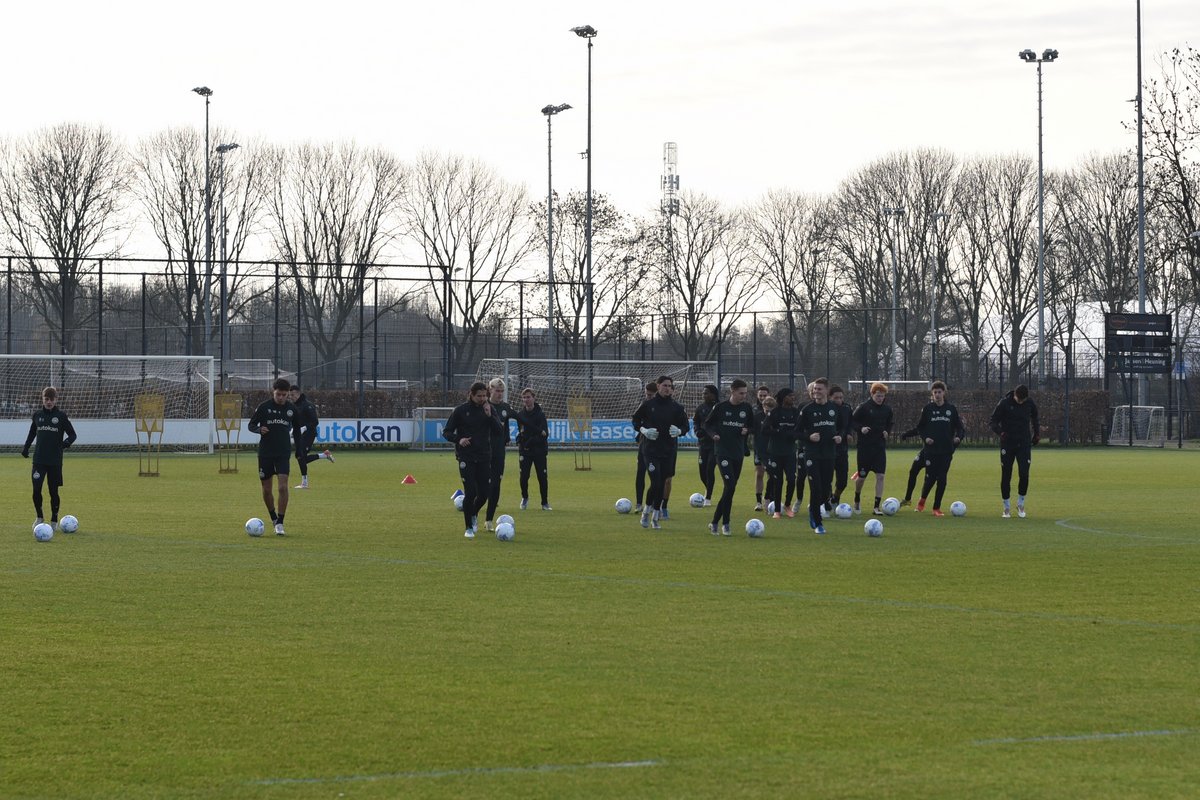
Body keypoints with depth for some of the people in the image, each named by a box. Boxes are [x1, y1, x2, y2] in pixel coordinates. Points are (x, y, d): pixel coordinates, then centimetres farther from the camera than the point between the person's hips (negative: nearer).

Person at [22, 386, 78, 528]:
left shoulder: (61, 415, -1)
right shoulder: (37, 415, 7)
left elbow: (72, 434, 2)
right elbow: (32, 433, 21)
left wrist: (66, 442, -18)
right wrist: (25, 448, 11)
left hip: (55, 461, -2)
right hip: (39, 459, 2)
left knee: (54, 491, 3)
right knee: (36, 490, -7)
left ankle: (54, 520, 17)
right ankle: (39, 517, 14)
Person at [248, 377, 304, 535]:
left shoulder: (291, 409, 2)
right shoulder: (264, 407, -5)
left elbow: (297, 427, 18)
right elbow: (251, 424, 1)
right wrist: (259, 429, -20)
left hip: (283, 453, 0)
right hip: (265, 453, 0)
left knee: (283, 487, -15)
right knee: (266, 490, 5)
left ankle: (280, 523, -9)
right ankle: (274, 519, 27)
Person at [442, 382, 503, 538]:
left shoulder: (489, 409, 4)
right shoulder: (460, 411, -4)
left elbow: (499, 432, -4)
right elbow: (446, 432, 0)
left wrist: (489, 415, -16)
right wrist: (458, 440, -19)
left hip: (484, 457, 3)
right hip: (466, 458, -3)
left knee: (484, 492, 2)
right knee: (470, 493, -10)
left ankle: (474, 515, 34)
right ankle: (469, 528, 4)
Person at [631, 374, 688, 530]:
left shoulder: (676, 407, 4)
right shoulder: (648, 404, 0)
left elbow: (685, 425, 9)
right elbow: (635, 420, 10)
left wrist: (679, 431, -13)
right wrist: (643, 430, -9)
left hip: (668, 451, 2)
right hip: (651, 450, -2)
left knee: (662, 484, 6)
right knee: (655, 483, -14)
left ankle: (655, 517, 18)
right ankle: (647, 510, 10)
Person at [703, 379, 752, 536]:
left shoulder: (746, 409, 6)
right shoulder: (720, 408, -4)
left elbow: (752, 426, 20)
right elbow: (707, 424, 7)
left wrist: (747, 430, -3)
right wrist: (713, 434, -12)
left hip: (738, 453, 5)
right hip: (722, 451, -5)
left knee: (730, 489, 5)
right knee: (730, 486, -17)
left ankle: (715, 522, 16)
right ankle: (725, 524, -10)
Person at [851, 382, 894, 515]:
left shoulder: (887, 409, 5)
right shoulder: (863, 407, -8)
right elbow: (853, 422, -4)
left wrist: (887, 433, 0)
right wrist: (860, 429, -22)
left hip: (880, 446, 3)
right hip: (864, 447, -3)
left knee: (880, 476, -7)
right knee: (862, 477, 4)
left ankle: (877, 506, -2)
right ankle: (857, 500, 32)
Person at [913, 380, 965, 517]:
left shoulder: (951, 409, 6)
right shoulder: (928, 408, 2)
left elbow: (959, 426, 11)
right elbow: (920, 428, 7)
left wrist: (959, 437, -8)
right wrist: (925, 438, -10)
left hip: (946, 450, 1)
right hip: (931, 449, -1)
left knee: (942, 479, -1)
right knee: (930, 477, -5)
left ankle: (937, 507, 9)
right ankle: (922, 500, 23)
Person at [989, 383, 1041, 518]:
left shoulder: (1030, 405, 1)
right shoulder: (1004, 404, -8)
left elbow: (1035, 420, 19)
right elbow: (994, 421, -5)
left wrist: (1037, 433, 6)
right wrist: (1000, 432, -24)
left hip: (1024, 444, 1)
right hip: (1007, 444, -1)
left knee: (1024, 474, -12)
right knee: (1006, 476, 2)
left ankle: (1021, 503, 8)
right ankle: (1007, 508, 14)